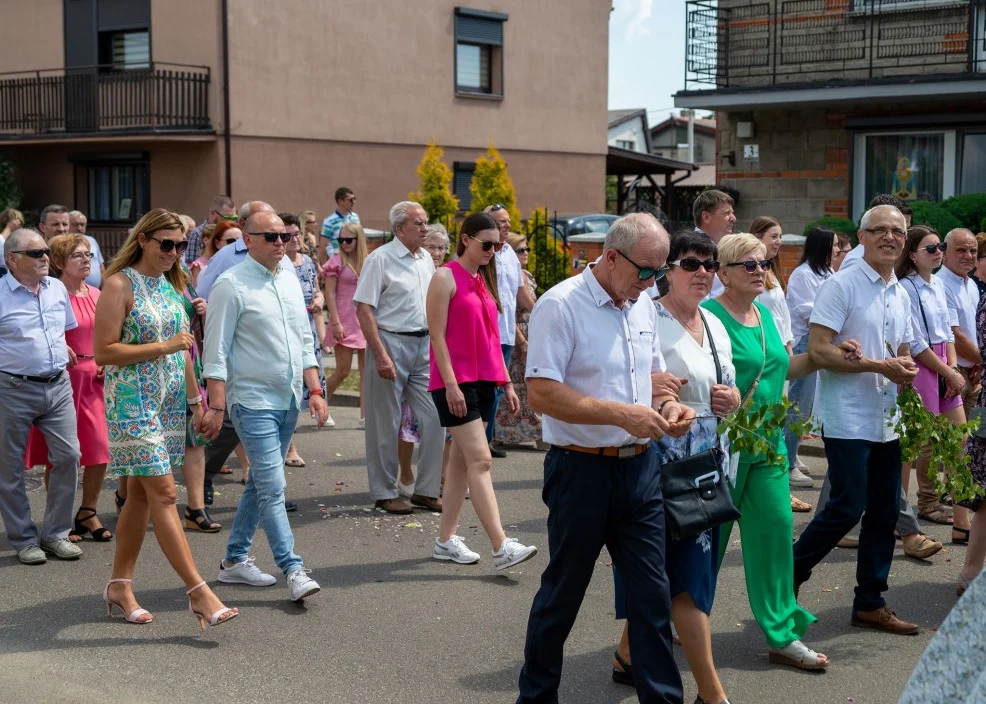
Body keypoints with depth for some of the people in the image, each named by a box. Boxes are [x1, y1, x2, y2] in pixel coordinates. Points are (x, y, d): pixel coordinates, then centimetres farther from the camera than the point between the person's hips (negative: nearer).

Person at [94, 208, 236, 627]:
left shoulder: (172, 284, 13)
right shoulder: (120, 284, -9)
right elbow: (103, 352, -14)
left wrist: (195, 400, 19)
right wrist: (164, 347, -16)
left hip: (170, 400, 7)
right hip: (132, 400, -7)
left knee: (141, 493, 11)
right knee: (163, 493, -10)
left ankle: (120, 585, 21)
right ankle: (199, 592, -11)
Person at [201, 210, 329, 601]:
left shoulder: (290, 280, 11)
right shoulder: (231, 286, -9)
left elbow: (305, 342, 16)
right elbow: (216, 352, -11)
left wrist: (315, 390, 9)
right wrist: (216, 407, -16)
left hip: (289, 401, 7)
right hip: (253, 401, -7)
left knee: (260, 484, 14)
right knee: (273, 488, -10)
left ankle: (235, 561, 25)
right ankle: (294, 571, -7)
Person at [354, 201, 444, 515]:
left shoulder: (426, 259, 12)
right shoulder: (380, 259, -9)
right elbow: (364, 309, -13)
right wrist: (380, 356, -18)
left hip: (424, 345, 6)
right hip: (391, 343, -6)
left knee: (435, 417, 3)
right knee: (385, 424, 3)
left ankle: (426, 490, 14)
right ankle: (384, 494, 14)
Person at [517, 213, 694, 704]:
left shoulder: (643, 305, 9)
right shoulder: (561, 305, -14)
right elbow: (541, 393, -20)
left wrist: (667, 405, 0)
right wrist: (621, 414, -24)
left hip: (640, 467, 6)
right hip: (583, 472, -6)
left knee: (652, 594, 6)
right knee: (562, 595, 10)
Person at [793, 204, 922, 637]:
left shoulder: (901, 294, 13)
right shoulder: (841, 286, -10)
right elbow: (818, 350, -17)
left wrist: (906, 369, 0)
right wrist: (878, 366, -20)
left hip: (886, 419, 8)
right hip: (848, 418, -8)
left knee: (885, 511, 9)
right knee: (847, 508, -8)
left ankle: (870, 602, 20)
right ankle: (789, 574, 11)